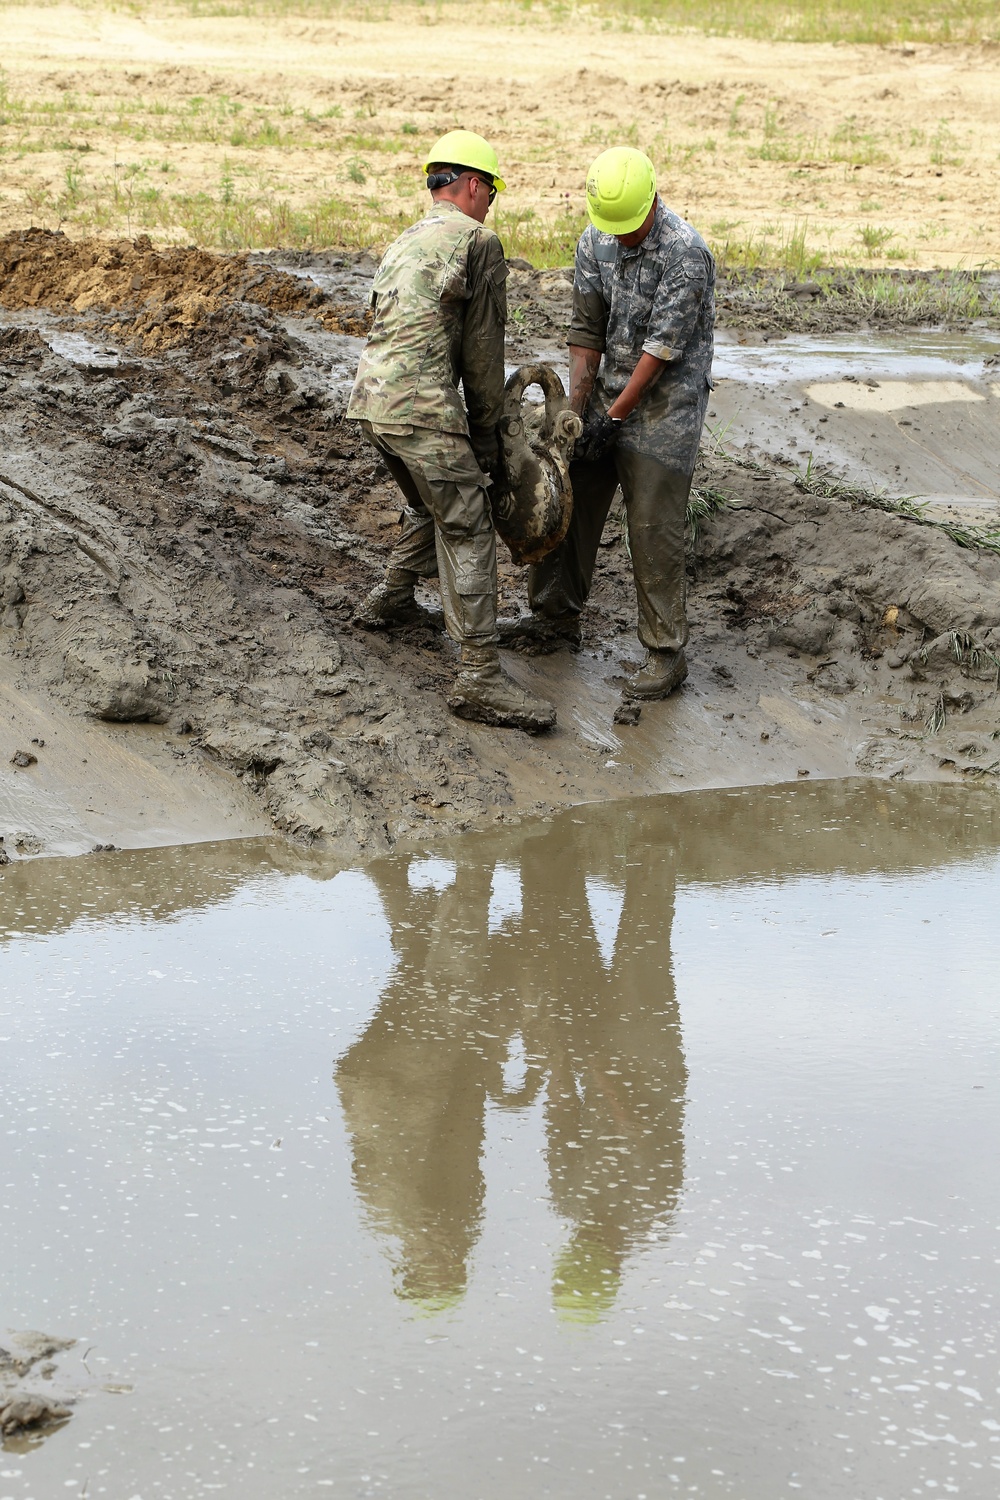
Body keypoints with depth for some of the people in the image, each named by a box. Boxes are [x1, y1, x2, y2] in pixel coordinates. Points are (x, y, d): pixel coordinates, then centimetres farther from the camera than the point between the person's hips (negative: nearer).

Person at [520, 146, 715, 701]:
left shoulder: (686, 253, -21)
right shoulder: (595, 241, 0)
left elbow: (662, 345, -21)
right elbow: (587, 330, 2)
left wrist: (615, 416, -18)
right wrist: (575, 408, -4)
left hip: (666, 402, -7)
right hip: (609, 394, 7)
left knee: (653, 527, -7)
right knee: (571, 503, 11)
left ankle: (666, 652, 1)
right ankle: (556, 617, 28)